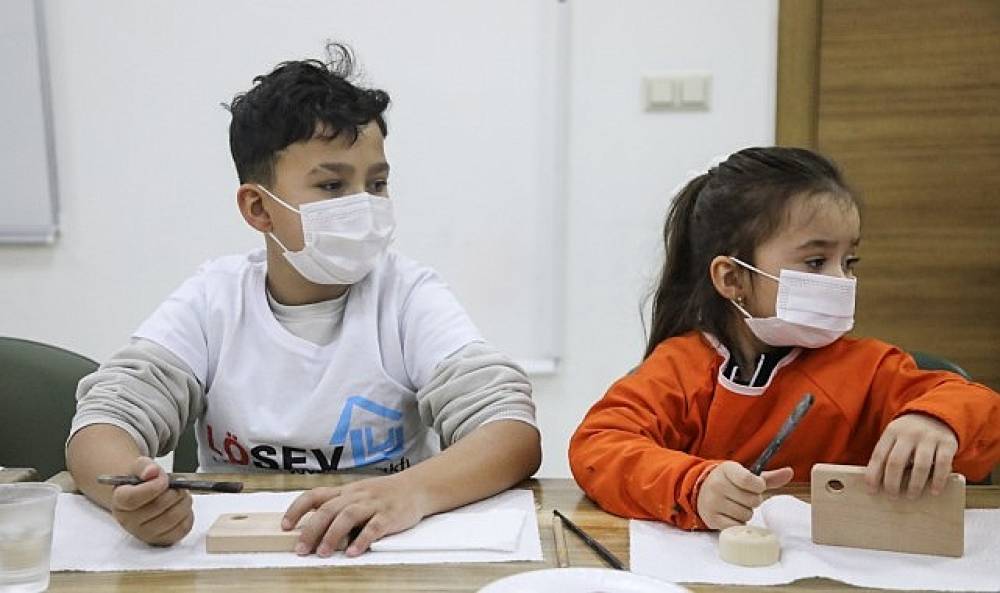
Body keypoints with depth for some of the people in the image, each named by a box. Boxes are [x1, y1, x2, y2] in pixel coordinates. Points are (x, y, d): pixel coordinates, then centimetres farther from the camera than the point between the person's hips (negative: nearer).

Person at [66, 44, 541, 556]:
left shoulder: (409, 296, -9)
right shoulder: (212, 300, -3)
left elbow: (516, 435, -19)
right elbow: (102, 424, -8)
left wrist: (411, 491, -38)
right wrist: (132, 491, -31)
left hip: (389, 553, -1)